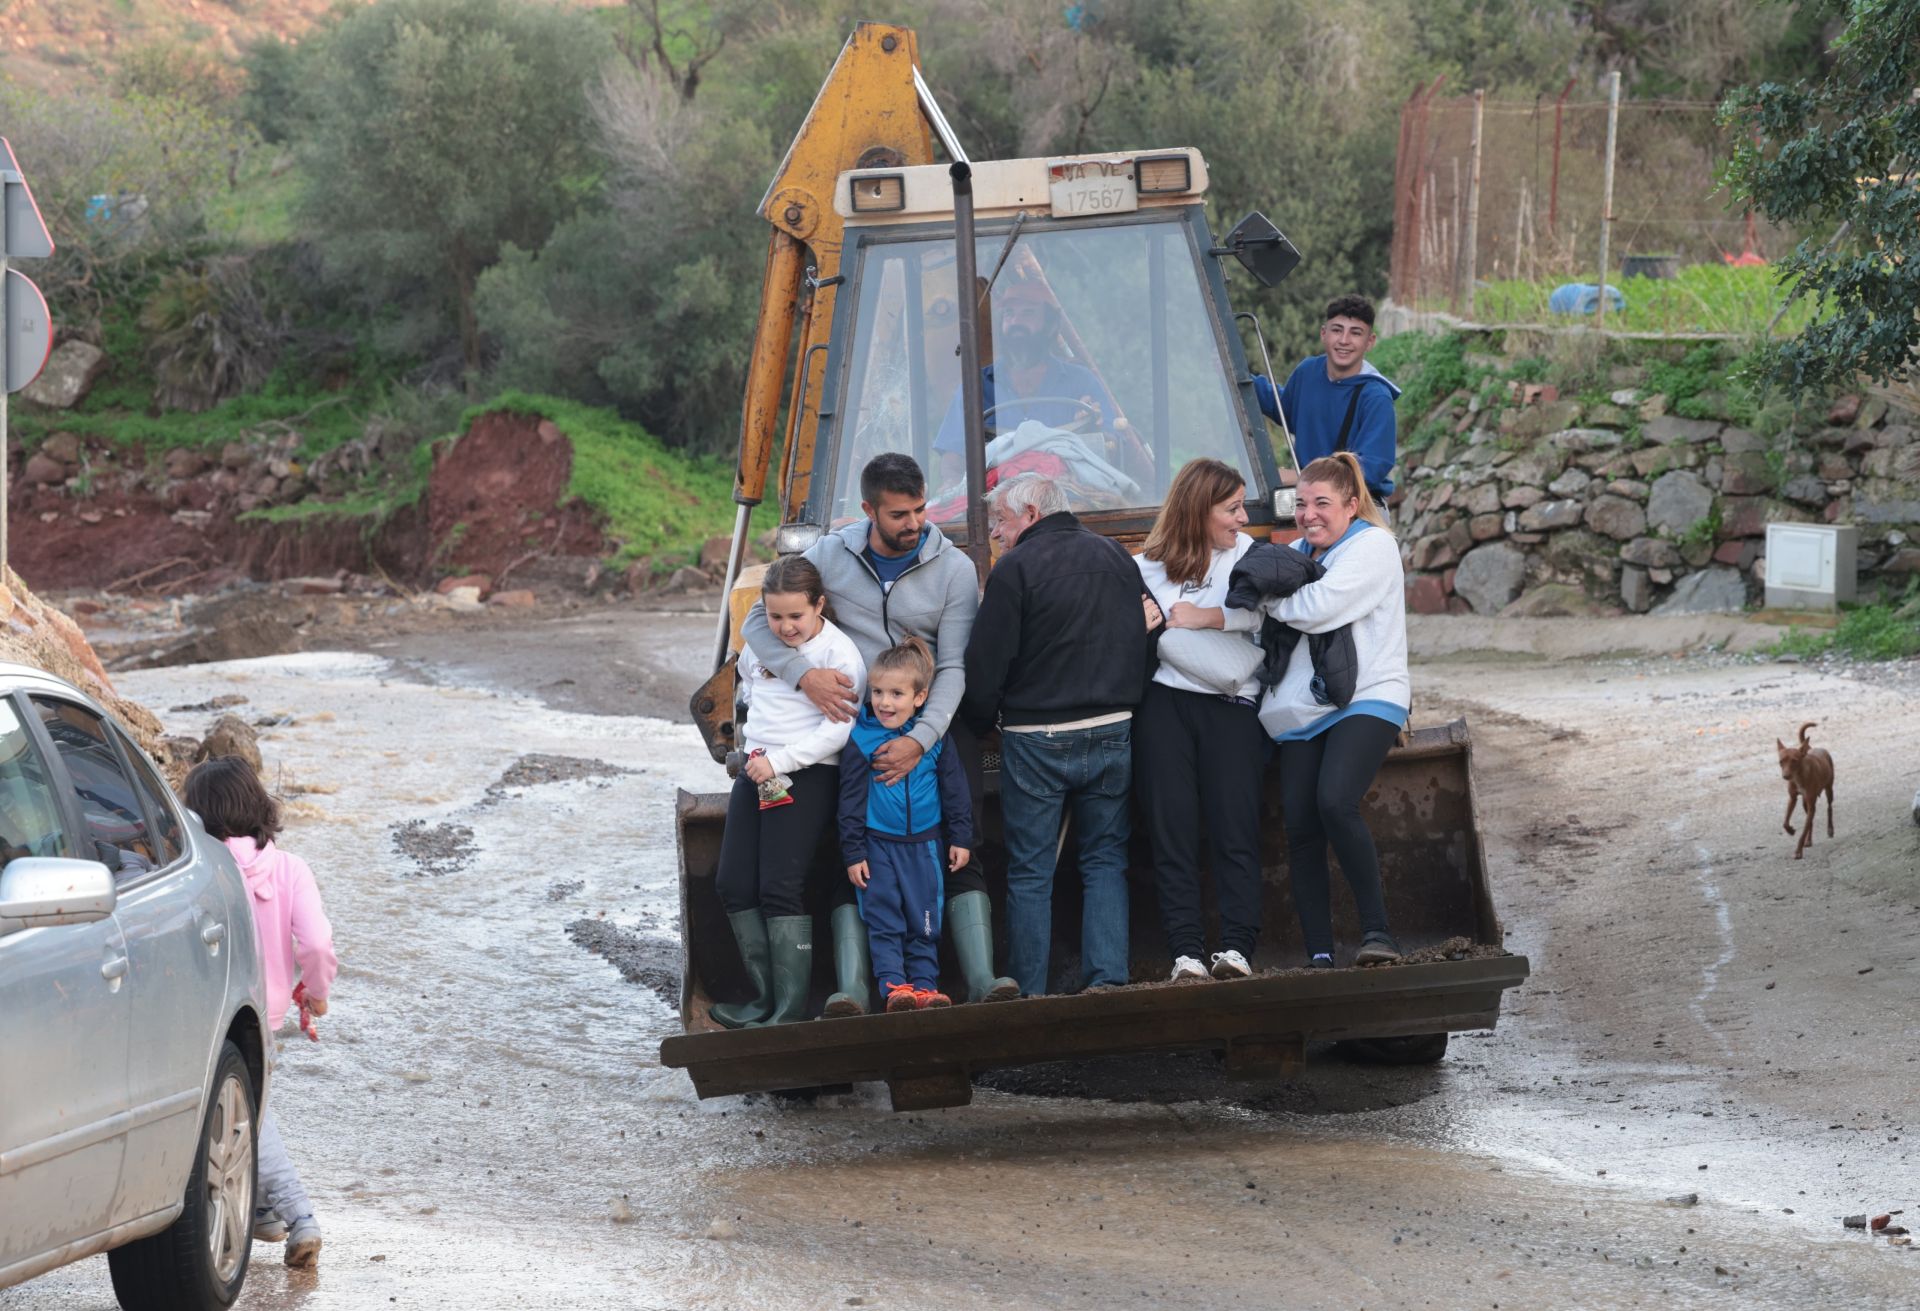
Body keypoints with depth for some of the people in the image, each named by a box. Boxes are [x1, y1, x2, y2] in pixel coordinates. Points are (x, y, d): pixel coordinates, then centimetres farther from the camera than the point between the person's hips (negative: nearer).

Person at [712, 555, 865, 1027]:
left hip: (808, 776, -8)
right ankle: (766, 994, 9)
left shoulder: (839, 652, -11)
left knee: (780, 890, -14)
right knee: (734, 885, 1)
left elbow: (839, 729, -18)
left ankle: (791, 1009, -11)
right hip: (756, 771, 8)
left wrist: (779, 762, -20)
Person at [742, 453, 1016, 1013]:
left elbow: (954, 667, -7)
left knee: (959, 856, -10)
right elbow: (758, 622, 2)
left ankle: (982, 981, -16)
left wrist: (921, 739, -22)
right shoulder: (830, 557, 1)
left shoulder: (954, 569, -2)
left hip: (937, 725, -1)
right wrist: (803, 674, -18)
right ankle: (851, 988, -17)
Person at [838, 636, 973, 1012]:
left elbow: (954, 790, 8)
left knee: (925, 920, 5)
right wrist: (853, 853, -3)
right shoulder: (861, 740, -6)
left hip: (925, 843, 2)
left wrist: (960, 838, 7)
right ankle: (893, 984, -2)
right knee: (883, 919, -3)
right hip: (878, 843, -1)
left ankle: (924, 983, 10)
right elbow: (851, 800, -2)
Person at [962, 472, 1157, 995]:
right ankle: (1108, 978, -1)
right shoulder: (1116, 558, 9)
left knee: (1030, 872, 3)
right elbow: (1141, 641, 16)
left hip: (1036, 740, -4)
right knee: (1105, 861, 10)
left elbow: (984, 666, -9)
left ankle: (1028, 994, 2)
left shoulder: (1016, 569, -10)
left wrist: (979, 722, 7)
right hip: (1112, 734, 4)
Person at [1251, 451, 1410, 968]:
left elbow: (1317, 608, -15)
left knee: (1335, 802, -27)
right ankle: (1319, 955, -3)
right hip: (1302, 707, 7)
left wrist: (1267, 594, -1)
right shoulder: (1297, 554, 22)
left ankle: (1376, 930, -19)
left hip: (1366, 699, -7)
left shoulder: (1372, 546, -3)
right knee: (1300, 828, -5)